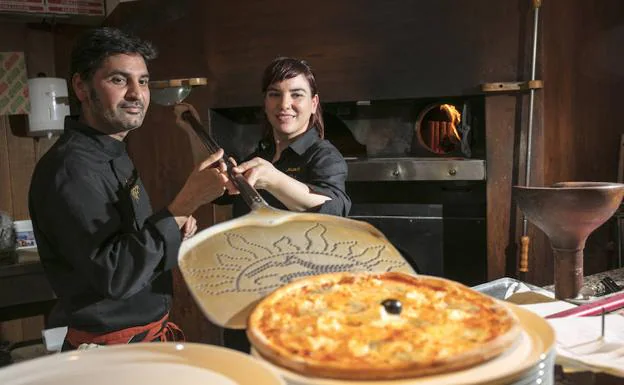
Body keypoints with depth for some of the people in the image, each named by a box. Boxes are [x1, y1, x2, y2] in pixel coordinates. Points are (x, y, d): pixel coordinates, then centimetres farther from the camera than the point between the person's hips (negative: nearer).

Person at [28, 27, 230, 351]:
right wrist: (185, 204, -34)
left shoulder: (112, 155, 8)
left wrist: (175, 226, -3)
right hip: (112, 353, -9)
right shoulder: (70, 167, -23)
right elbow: (114, 276, -29)